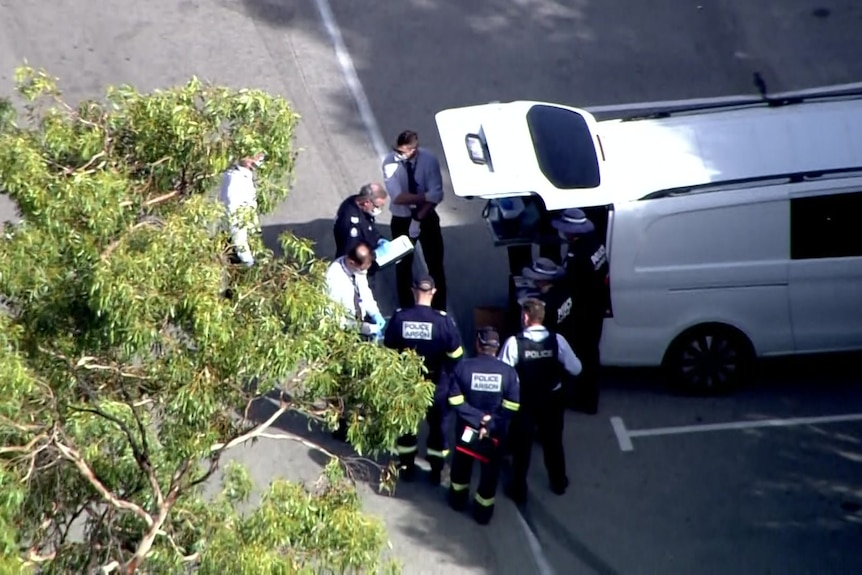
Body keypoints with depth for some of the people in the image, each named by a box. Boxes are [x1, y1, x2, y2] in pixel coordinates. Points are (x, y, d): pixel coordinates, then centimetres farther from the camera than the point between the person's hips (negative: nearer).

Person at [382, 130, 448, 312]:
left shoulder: (429, 159, -19)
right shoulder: (390, 162, -20)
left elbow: (436, 195, -21)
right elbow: (398, 197, -27)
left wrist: (419, 218, -27)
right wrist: (424, 197, -28)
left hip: (427, 218, 0)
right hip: (401, 220, 0)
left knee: (435, 264, 10)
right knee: (403, 265, 12)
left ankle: (439, 309, 26)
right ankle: (406, 310, 29)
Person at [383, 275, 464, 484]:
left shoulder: (399, 317, -13)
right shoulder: (443, 320, -18)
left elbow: (388, 350, -2)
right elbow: (455, 355, -9)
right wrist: (453, 377, 8)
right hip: (435, 384, -1)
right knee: (437, 425, 17)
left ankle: (407, 468, 31)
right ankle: (436, 471, 26)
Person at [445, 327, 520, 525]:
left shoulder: (462, 367, -14)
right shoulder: (508, 371, -13)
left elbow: (456, 401, -16)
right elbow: (511, 407, -15)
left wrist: (478, 418, -15)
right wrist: (490, 423, -15)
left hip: (466, 428, 1)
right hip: (495, 433, -1)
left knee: (462, 464, 26)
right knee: (490, 470, 18)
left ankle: (458, 499, 45)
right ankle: (483, 511, 29)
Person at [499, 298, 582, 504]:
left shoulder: (514, 343, -24)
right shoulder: (557, 340, -16)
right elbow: (575, 369, -10)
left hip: (524, 401, -2)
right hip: (552, 400, 2)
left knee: (522, 445, 16)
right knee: (553, 441, 23)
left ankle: (519, 490, 26)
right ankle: (559, 483, 41)